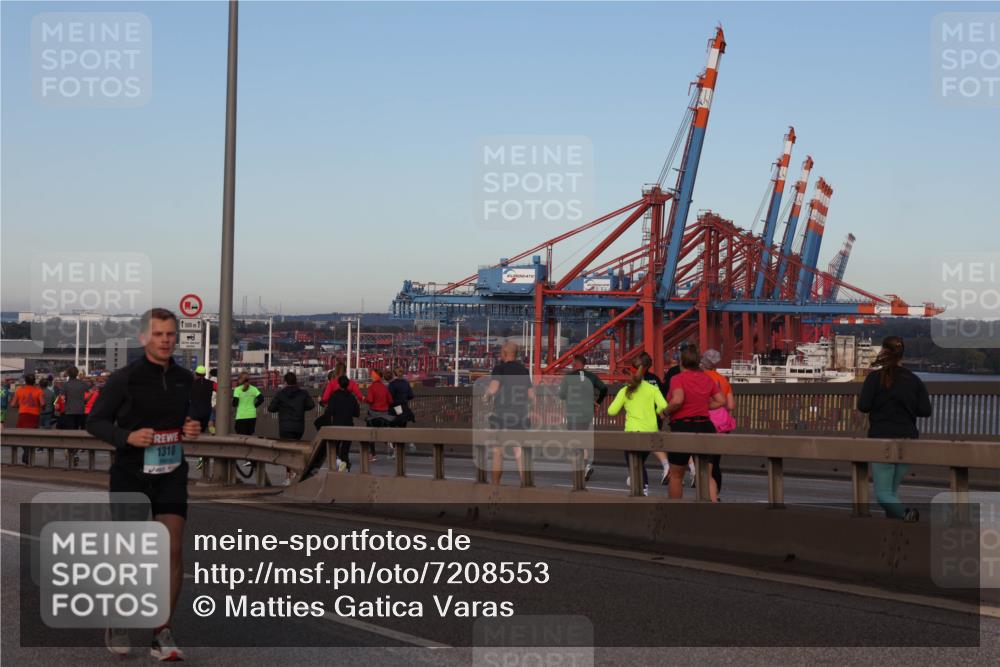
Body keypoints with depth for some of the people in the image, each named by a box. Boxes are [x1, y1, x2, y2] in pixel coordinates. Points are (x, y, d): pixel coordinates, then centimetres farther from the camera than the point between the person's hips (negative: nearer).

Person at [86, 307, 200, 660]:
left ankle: (162, 633, 2)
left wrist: (193, 428, -2)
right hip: (131, 475, -3)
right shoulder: (124, 378, -10)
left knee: (173, 550, -8)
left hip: (171, 475, 3)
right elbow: (95, 422, -5)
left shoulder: (185, 379, 4)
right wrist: (127, 436, -22)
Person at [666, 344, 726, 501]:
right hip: (705, 426, 4)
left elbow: (677, 400, -25)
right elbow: (721, 401, 8)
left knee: (676, 476, 13)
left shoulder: (678, 379, -10)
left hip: (682, 427, -4)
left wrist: (666, 411, -8)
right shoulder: (707, 379, 7)